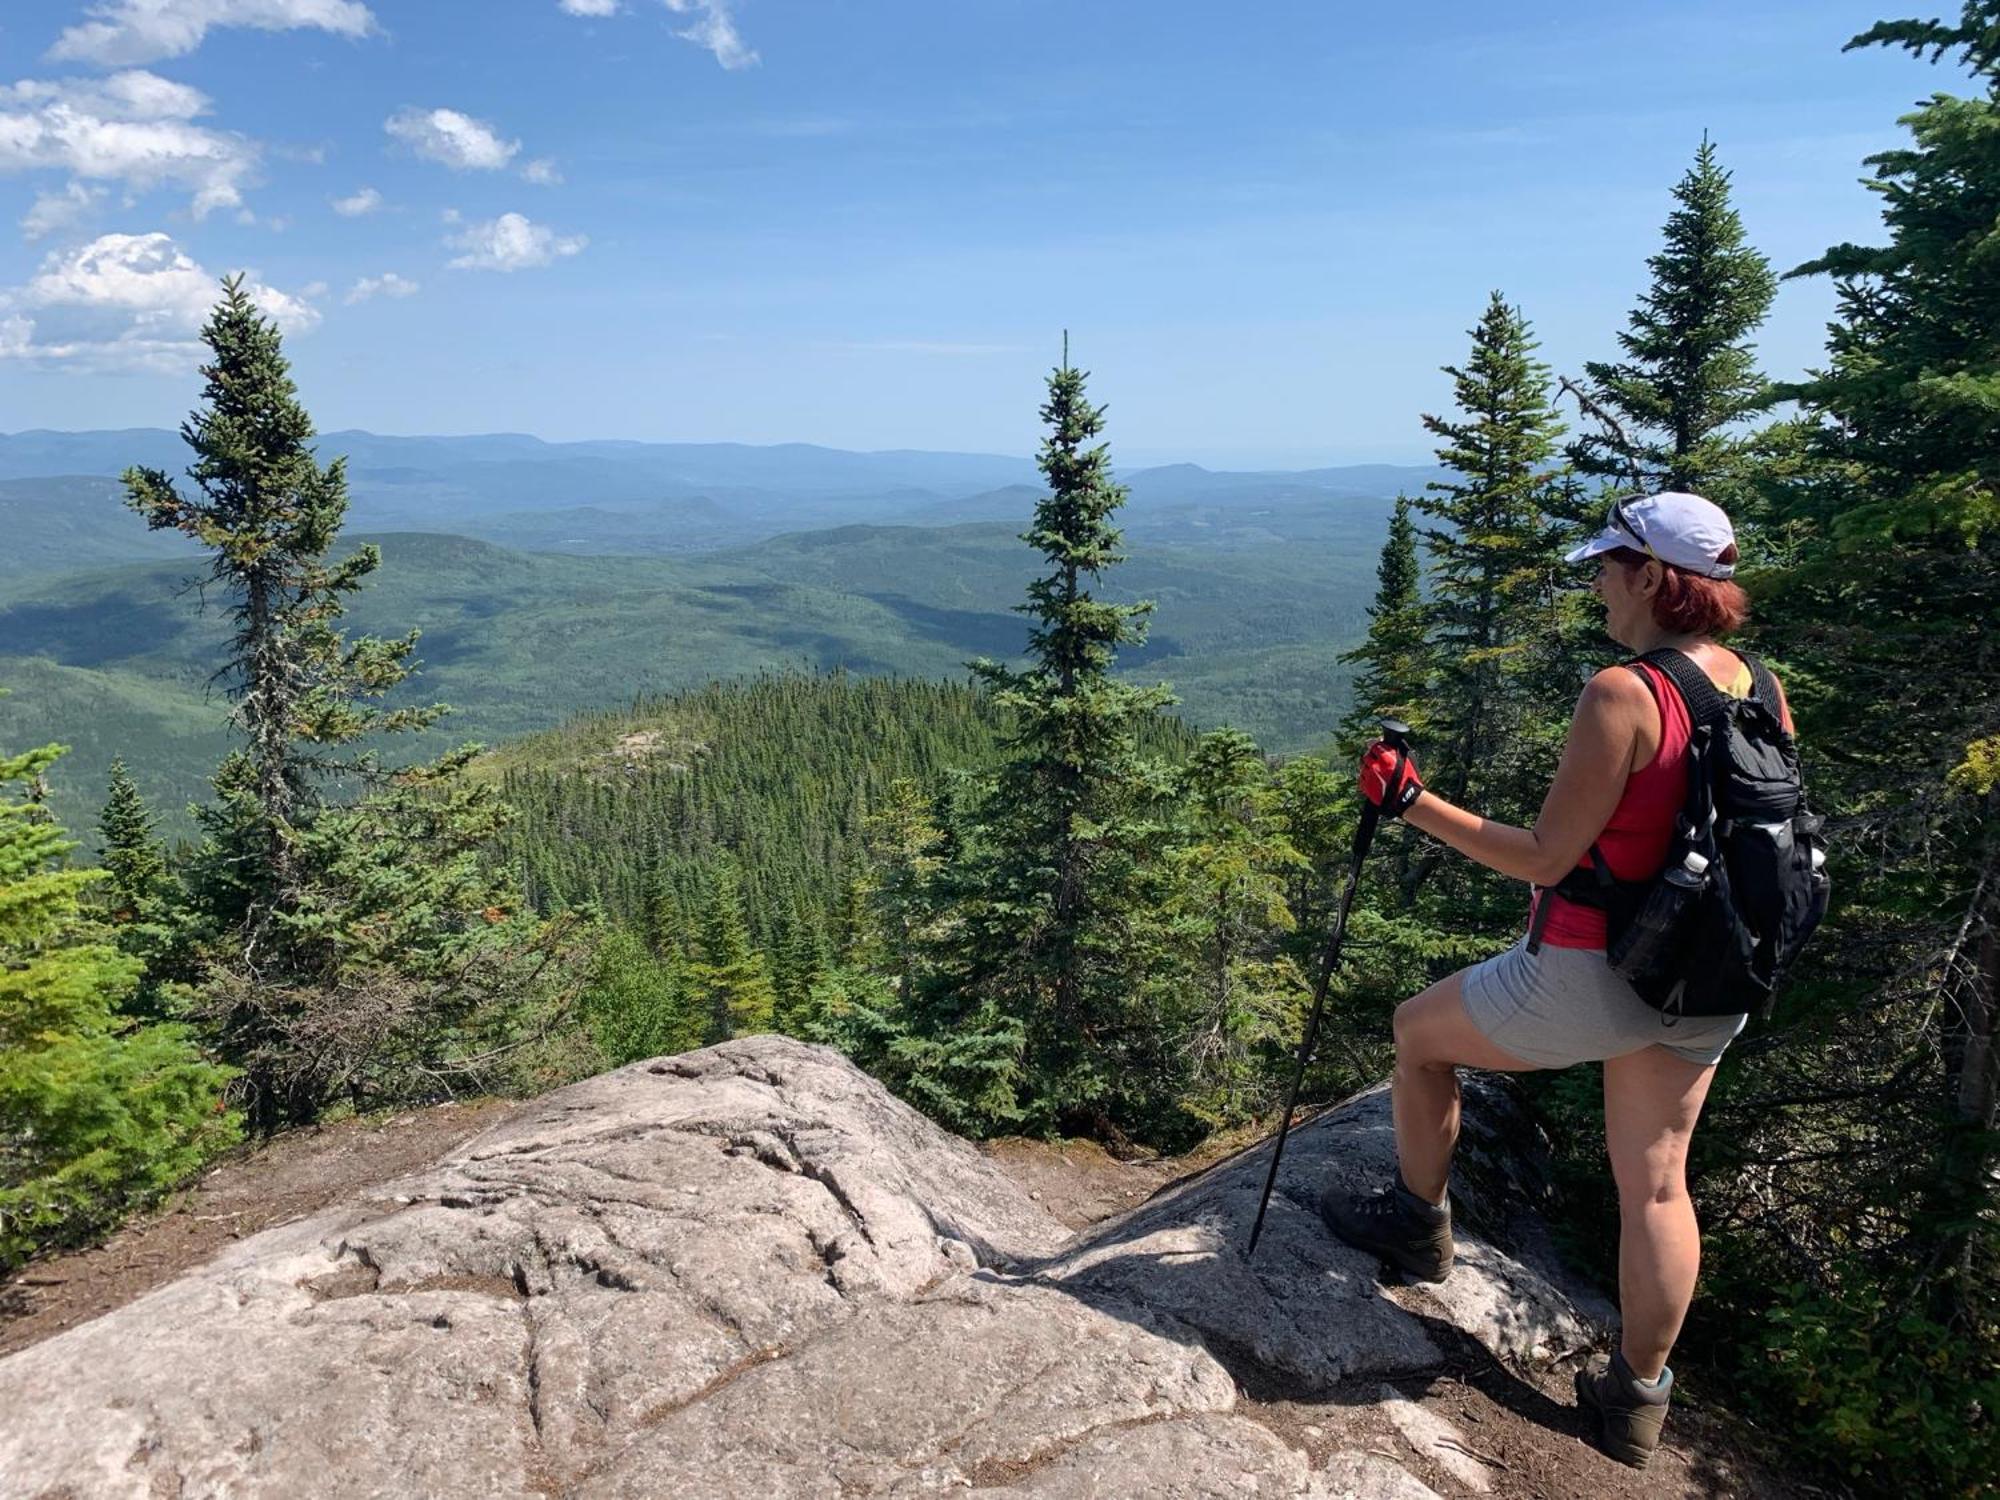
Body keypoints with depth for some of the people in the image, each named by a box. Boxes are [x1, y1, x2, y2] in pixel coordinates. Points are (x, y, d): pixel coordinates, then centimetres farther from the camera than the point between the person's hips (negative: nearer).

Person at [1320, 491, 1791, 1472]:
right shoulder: (1761, 692, 1)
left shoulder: (1622, 694, -22)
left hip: (1591, 976, -7)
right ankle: (1639, 1398, 31)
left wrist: (1411, 804, -16)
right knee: (1655, 1183, 18)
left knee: (1419, 1031, 17)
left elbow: (1545, 858, -22)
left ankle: (1417, 1221, 34)